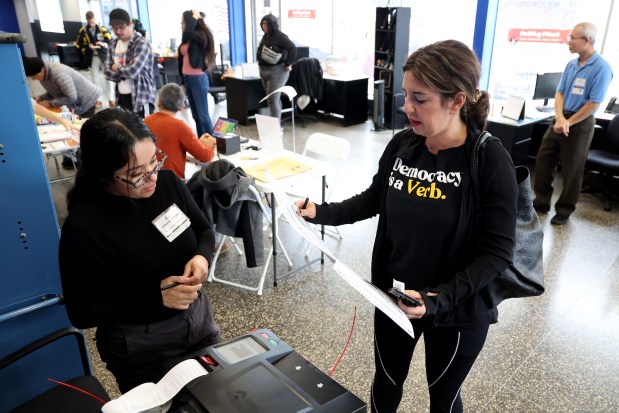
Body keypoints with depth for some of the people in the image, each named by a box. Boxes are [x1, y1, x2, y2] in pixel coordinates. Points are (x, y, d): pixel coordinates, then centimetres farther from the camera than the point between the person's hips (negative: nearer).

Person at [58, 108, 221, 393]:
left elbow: (204, 231, 3)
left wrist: (202, 256, -19)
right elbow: (81, 313, -18)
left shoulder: (168, 182, -12)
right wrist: (156, 296, -26)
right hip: (140, 346, -4)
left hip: (198, 316, 5)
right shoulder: (83, 227, -26)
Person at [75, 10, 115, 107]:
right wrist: (89, 47, -16)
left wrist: (104, 44, -22)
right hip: (92, 58, 1)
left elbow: (110, 41, -3)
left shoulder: (102, 29, 1)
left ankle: (111, 99, 8)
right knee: (95, 78, 7)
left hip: (104, 56, -1)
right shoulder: (83, 31, 1)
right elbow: (80, 46, 0)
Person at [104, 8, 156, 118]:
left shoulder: (141, 43, -12)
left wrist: (117, 68, -4)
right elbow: (108, 73, 6)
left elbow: (133, 71, -22)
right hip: (122, 97, 7)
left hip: (141, 98, -7)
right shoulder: (114, 45, 11)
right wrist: (124, 72, -9)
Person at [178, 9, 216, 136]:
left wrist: (194, 18, -17)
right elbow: (183, 60, 16)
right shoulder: (187, 38, 11)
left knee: (203, 115, -5)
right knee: (196, 115, 12)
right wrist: (183, 81, 19)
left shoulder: (201, 36, -11)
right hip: (188, 79, 8)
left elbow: (188, 32, -34)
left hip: (198, 79, -8)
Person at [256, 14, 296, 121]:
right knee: (275, 99, 15)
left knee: (272, 99, -12)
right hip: (264, 71, 9)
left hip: (277, 72, -9)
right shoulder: (266, 36, 12)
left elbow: (293, 48, -22)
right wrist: (261, 66, 17)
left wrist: (287, 64, -19)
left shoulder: (279, 36, -14)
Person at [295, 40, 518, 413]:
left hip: (459, 312, -3)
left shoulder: (490, 160, -22)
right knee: (386, 383, 24)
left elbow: (497, 252, -20)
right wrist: (323, 213, -7)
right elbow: (374, 199, 7)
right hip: (394, 297, 4)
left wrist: (440, 298, -30)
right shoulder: (402, 145, -9)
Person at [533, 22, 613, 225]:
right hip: (561, 119, 7)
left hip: (580, 124, -7)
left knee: (571, 170, 4)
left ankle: (564, 210, 19)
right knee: (543, 160, 9)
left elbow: (594, 104, -17)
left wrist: (568, 123, -14)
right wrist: (559, 118, -13)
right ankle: (541, 201, 24)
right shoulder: (571, 65, 7)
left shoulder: (601, 67, -14)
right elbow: (559, 92, 4)